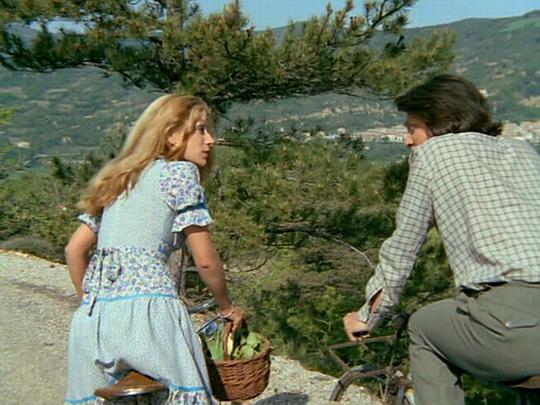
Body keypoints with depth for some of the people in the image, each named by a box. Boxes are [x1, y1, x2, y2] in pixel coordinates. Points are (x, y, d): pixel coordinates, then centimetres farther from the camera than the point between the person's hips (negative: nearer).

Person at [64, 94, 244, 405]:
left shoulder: (118, 178, 22)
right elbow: (205, 260, -2)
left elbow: (74, 250, 21)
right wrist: (227, 306, 14)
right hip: (145, 308, -7)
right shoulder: (180, 172, 2)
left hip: (90, 319, 8)